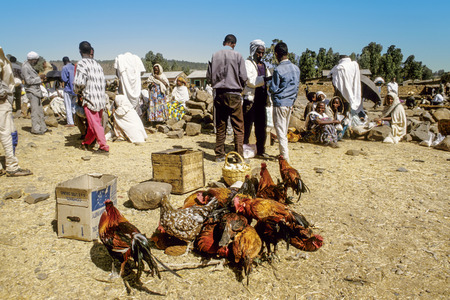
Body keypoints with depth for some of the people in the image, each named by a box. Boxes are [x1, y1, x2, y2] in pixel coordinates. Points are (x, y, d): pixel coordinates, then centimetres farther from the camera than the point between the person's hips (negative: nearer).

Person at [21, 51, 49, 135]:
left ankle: (43, 128, 18)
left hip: (36, 91, 10)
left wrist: (40, 79, 11)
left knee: (40, 111, 12)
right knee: (35, 111, -7)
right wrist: (39, 78, -16)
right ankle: (35, 129, -2)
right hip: (32, 92, -10)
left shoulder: (30, 67, 17)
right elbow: (28, 81, -19)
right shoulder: (25, 67, -13)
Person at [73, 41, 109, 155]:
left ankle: (104, 147, -4)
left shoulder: (81, 64, -9)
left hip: (90, 98, -7)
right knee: (93, 123, 16)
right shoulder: (97, 64, 13)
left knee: (95, 124, -3)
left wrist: (77, 91, 0)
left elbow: (79, 82, -19)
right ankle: (86, 143, 32)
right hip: (101, 98, 7)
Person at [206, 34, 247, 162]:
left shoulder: (214, 56, 5)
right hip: (234, 94, -3)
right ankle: (239, 155, 0)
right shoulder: (237, 56, -3)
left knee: (220, 126, 10)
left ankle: (219, 155, 14)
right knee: (238, 127, 1)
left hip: (219, 94, 4)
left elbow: (208, 76, 5)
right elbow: (243, 77, -5)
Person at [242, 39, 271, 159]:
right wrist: (266, 79, -26)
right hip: (250, 99, -7)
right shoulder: (247, 63, -2)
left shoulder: (263, 65, 21)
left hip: (261, 100, 7)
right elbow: (251, 81, -16)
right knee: (246, 126, -4)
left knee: (262, 126, 10)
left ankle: (260, 151, 19)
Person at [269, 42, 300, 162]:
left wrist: (269, 86, 7)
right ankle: (283, 153, 24)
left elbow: (274, 89, -14)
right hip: (290, 102, 7)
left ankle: (285, 157, 2)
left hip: (280, 103, -7)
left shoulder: (278, 70, -16)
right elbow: (297, 86, 13)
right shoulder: (296, 68, 6)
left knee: (280, 131, 0)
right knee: (285, 130, 16)